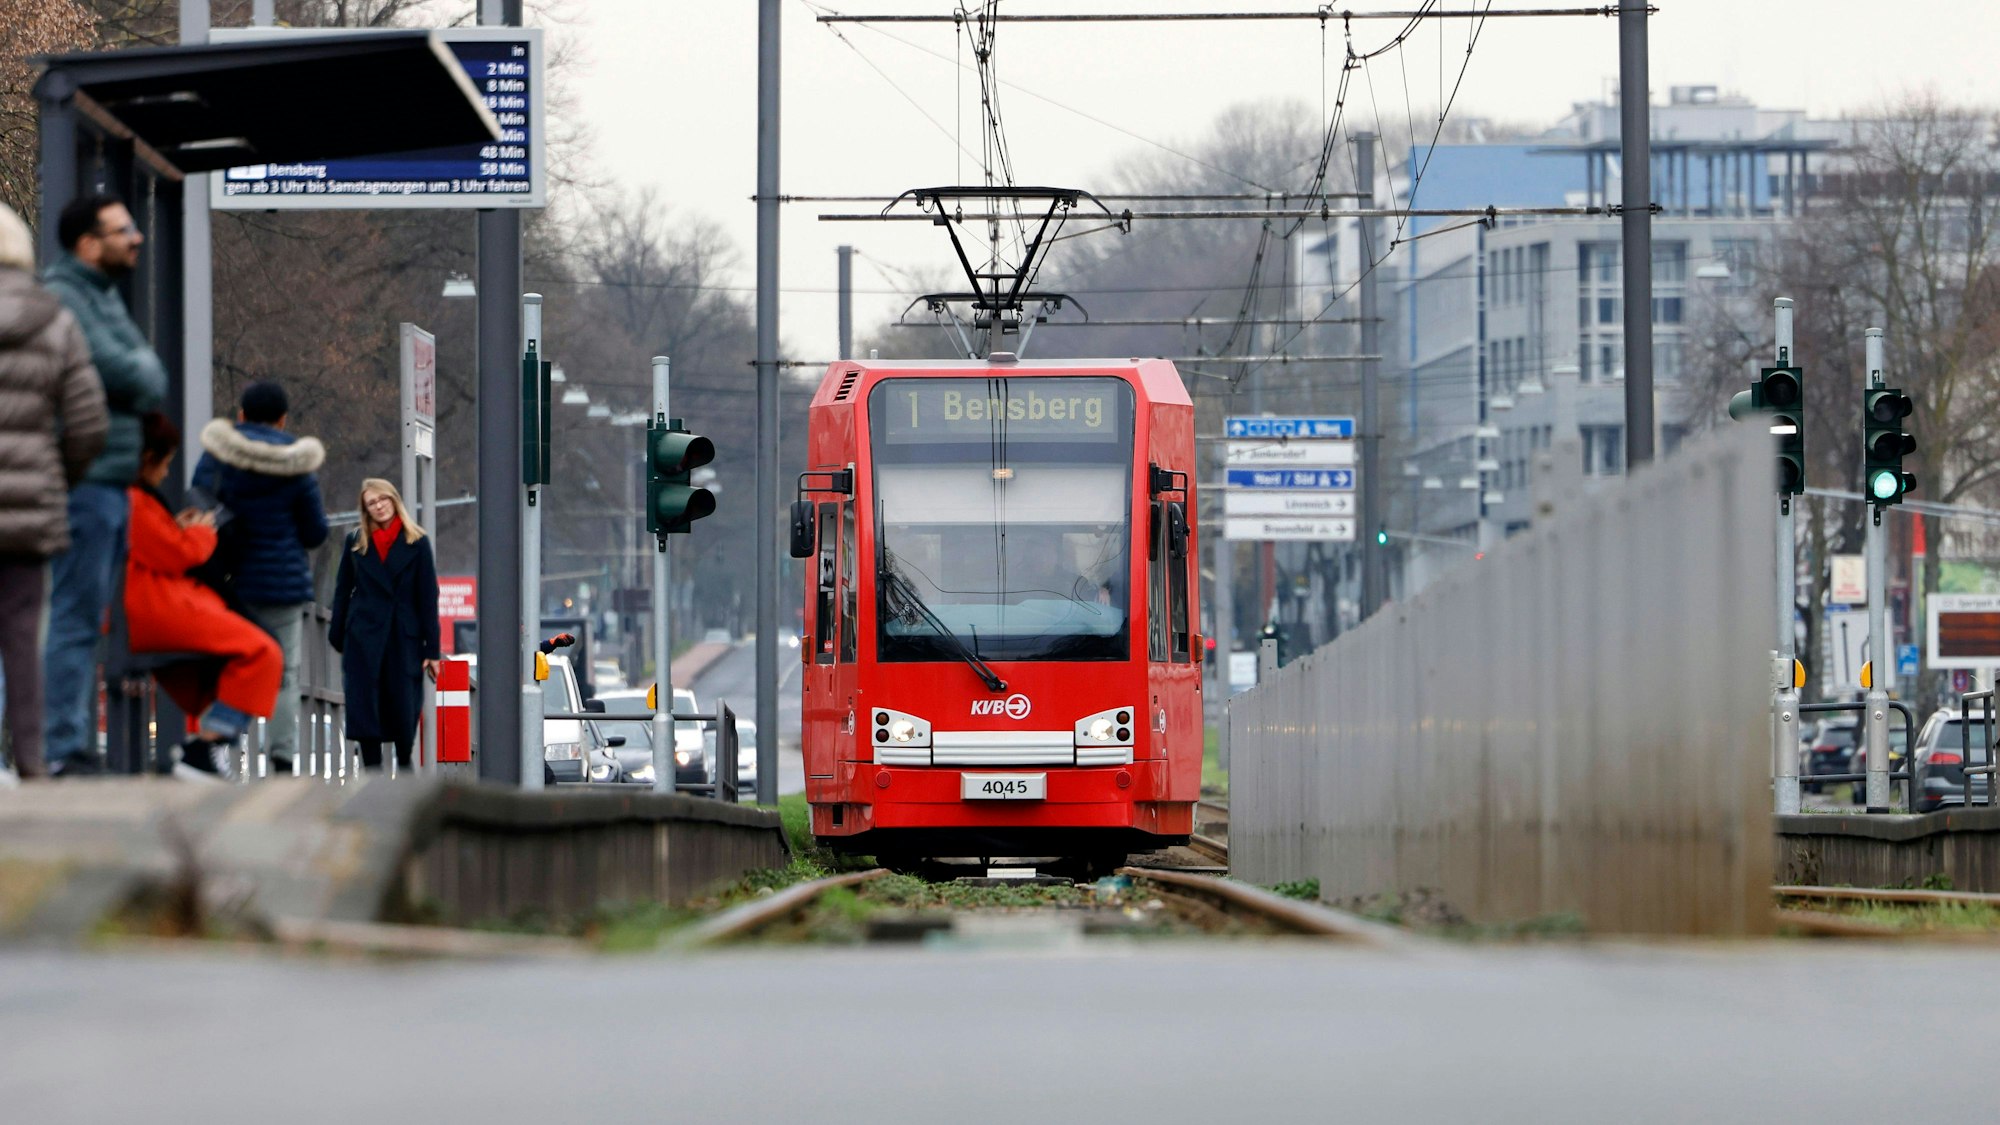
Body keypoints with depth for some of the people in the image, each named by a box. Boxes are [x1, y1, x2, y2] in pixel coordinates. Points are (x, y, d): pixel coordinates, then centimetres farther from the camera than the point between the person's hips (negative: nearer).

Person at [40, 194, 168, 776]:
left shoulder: (104, 296, 21)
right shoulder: (63, 297, -11)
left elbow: (152, 377, 16)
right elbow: (119, 372, -18)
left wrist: (138, 377, -3)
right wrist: (143, 375, 1)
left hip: (112, 483, 10)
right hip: (85, 481, -10)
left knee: (86, 619, 11)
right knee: (75, 620, -10)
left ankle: (72, 746, 14)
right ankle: (64, 750, -11)